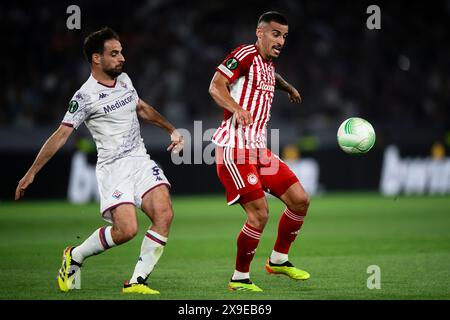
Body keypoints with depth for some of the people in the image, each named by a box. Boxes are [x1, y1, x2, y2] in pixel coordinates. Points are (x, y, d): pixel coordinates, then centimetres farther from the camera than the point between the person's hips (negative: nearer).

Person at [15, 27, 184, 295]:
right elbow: (61, 135, -8)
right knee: (126, 229, -21)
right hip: (113, 167, -6)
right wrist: (31, 173, -9)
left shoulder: (124, 79, 11)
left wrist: (172, 130, 28)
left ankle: (137, 282, -11)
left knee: (164, 215, -16)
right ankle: (75, 256, 6)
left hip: (140, 160, 6)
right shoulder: (86, 96, -9)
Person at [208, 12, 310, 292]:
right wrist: (237, 109, -33)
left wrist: (289, 88, 42)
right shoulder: (245, 55, -9)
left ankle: (279, 259, 22)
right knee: (259, 213, -16)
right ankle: (239, 279, 0)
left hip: (259, 148, 9)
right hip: (235, 149, -9)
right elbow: (216, 86, -19)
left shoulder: (268, 63, 17)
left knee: (300, 200, 4)